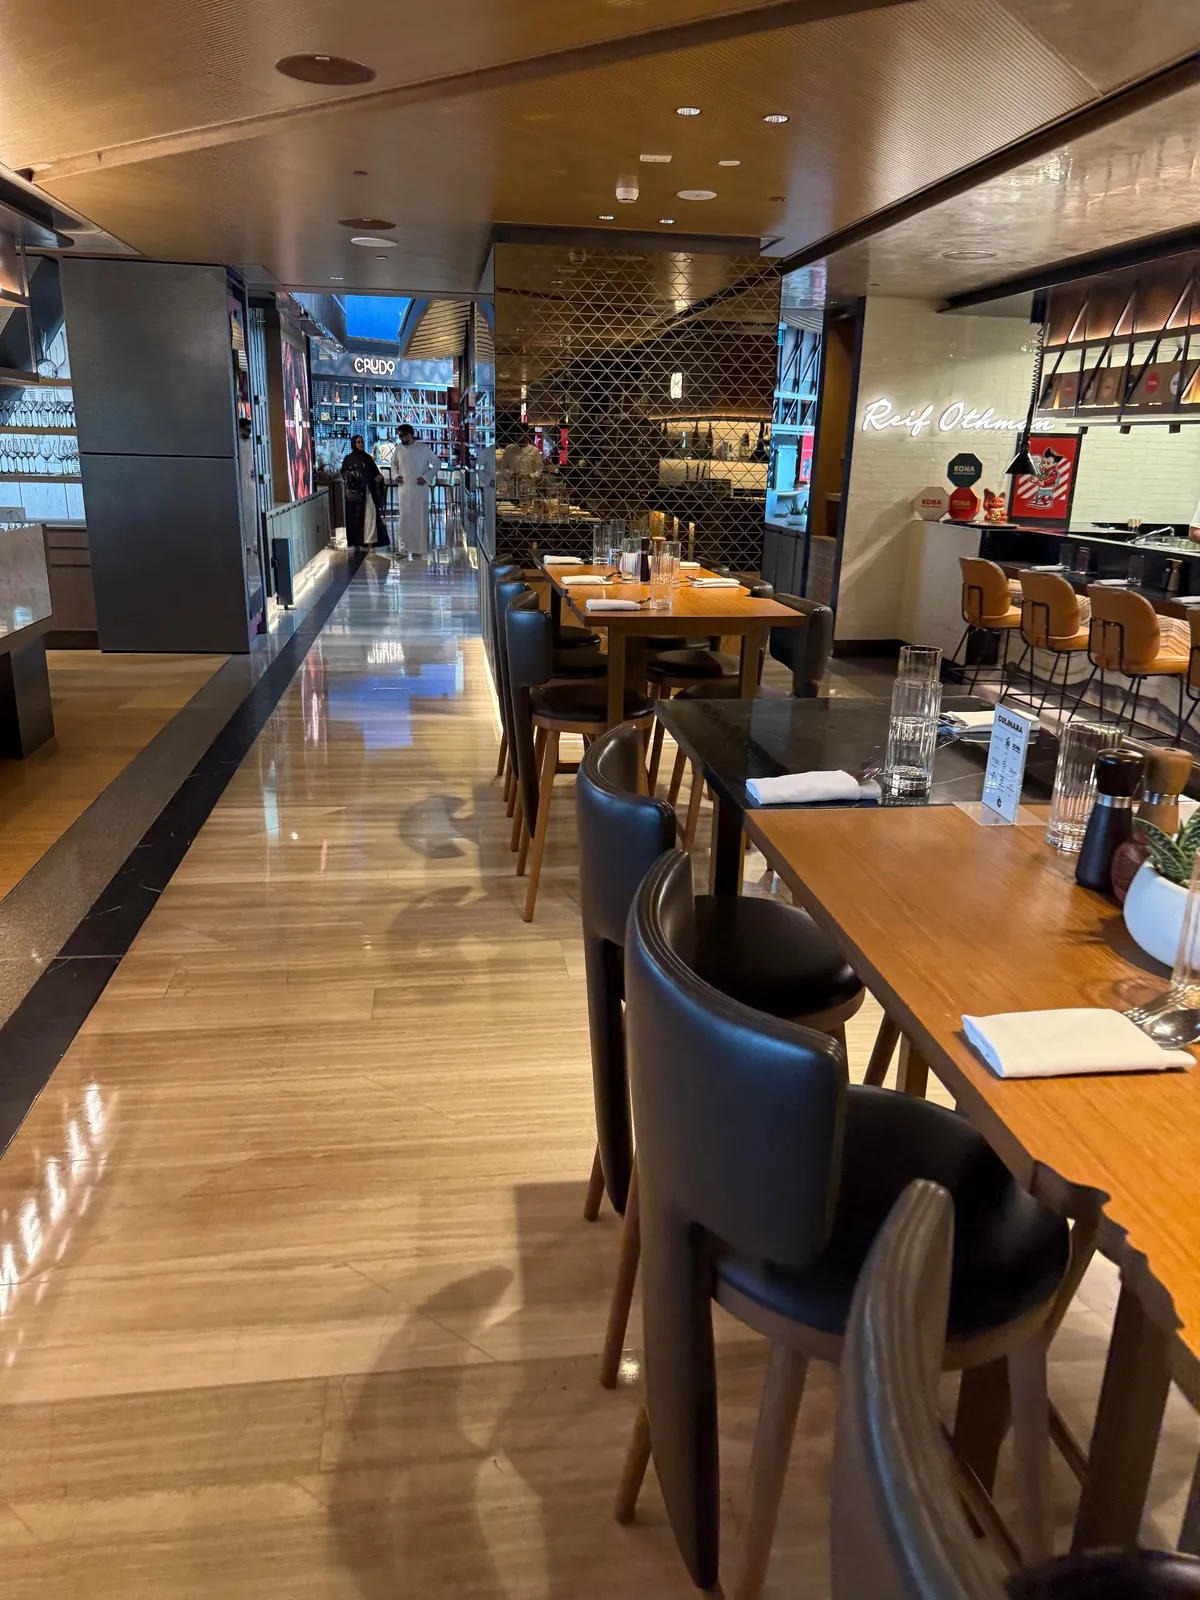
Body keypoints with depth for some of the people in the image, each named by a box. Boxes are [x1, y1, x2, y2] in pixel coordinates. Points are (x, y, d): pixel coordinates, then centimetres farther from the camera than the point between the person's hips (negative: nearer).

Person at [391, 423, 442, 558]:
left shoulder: (423, 448, -8)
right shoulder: (399, 448, 4)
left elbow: (437, 463, -2)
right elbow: (394, 463, 20)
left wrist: (426, 477, -11)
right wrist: (395, 475, 1)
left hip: (420, 489, -3)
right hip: (404, 489, 3)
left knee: (420, 518, 2)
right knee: (405, 518, 5)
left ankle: (419, 547, 8)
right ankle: (405, 546, 14)